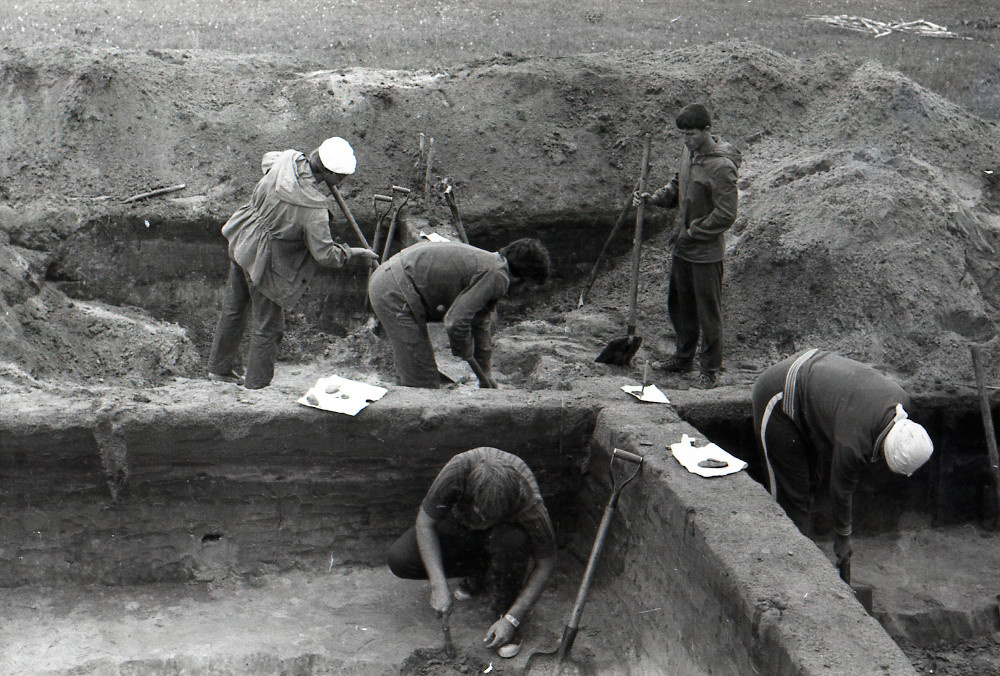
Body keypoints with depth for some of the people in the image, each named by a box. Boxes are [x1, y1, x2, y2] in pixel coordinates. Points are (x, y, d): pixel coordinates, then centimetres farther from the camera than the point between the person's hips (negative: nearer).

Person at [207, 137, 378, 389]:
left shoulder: (289, 159, -12)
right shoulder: (314, 208, -30)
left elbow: (267, 160, 15)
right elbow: (325, 254, -20)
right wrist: (355, 252, -5)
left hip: (242, 243, 8)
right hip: (265, 263, -8)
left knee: (233, 308, 24)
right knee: (267, 325, 9)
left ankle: (219, 367, 44)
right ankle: (257, 386, 23)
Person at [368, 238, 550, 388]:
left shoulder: (489, 261, 16)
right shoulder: (497, 276, -15)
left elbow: (481, 323, 29)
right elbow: (456, 322, -22)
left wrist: (485, 373, 37)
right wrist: (465, 353, 0)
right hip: (396, 293, -11)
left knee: (409, 372, 25)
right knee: (424, 383, -3)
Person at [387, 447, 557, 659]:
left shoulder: (530, 505, -38)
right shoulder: (457, 471, -38)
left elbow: (546, 564, -23)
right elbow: (425, 523, -23)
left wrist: (511, 620, -26)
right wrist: (439, 585, -29)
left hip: (508, 529, -2)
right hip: (460, 524, 2)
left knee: (511, 540, -40)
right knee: (399, 559, -19)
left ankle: (504, 612, -13)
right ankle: (479, 571, 4)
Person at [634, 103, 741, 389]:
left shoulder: (721, 167, -22)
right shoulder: (689, 151, 4)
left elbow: (726, 214, -22)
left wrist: (694, 232, -15)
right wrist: (655, 198, 2)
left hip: (706, 252, -8)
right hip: (682, 246, 8)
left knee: (708, 311, 3)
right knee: (679, 303, 19)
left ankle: (710, 370, 16)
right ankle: (684, 357, 36)